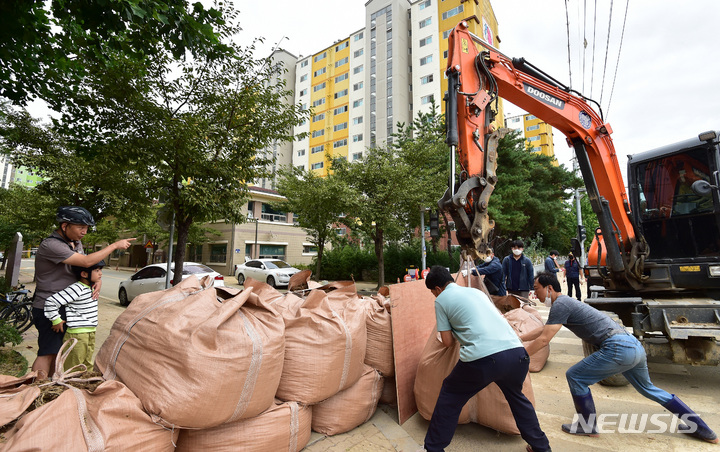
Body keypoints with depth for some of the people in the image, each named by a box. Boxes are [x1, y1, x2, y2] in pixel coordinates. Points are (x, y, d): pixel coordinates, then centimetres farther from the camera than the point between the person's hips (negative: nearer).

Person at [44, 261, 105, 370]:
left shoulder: (92, 287, 7)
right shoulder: (76, 289, -21)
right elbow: (51, 302, -22)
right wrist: (56, 320, -15)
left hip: (91, 334, 9)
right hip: (77, 335, -8)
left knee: (88, 367, 19)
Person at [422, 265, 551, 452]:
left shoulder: (441, 300, 8)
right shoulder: (475, 291, 24)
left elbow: (447, 342, 8)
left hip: (482, 359, -6)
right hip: (516, 352, 6)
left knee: (449, 398, 17)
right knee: (516, 396, 35)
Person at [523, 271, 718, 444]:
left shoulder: (560, 304, -14)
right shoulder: (563, 303, 16)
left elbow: (543, 340, -19)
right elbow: (542, 330, 25)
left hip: (619, 348, -10)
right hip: (633, 345, 10)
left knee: (575, 376, -2)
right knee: (648, 388, 29)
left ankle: (587, 426, 13)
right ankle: (700, 428, 43)